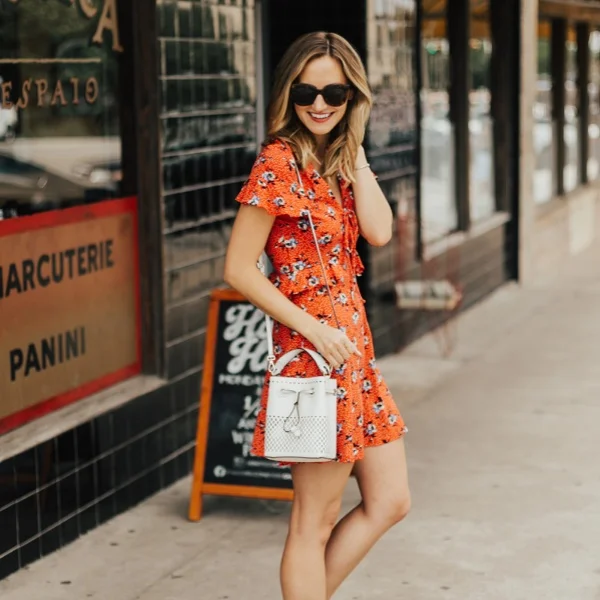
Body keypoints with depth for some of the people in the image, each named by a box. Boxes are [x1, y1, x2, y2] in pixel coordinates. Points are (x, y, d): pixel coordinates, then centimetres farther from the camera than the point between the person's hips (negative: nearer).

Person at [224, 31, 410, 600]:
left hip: (353, 345, 9)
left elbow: (379, 231, -4)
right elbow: (238, 268, -15)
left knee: (389, 501, 14)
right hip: (313, 350, -9)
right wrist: (313, 329, -17)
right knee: (315, 520, 1)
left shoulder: (337, 161, 12)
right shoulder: (278, 162, -12)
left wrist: (354, 148, -2)